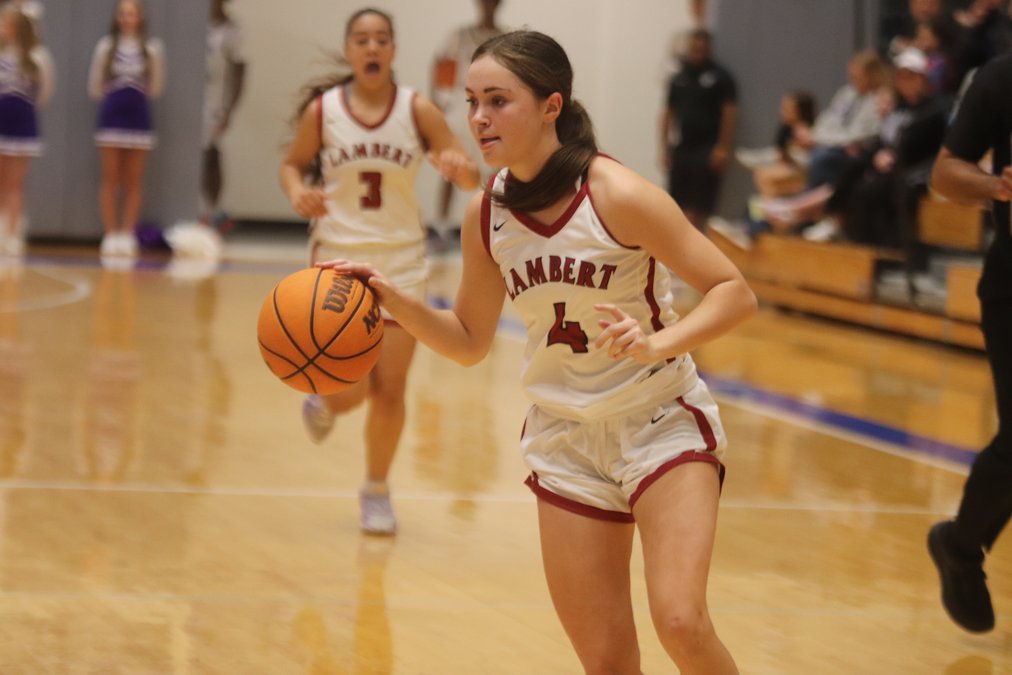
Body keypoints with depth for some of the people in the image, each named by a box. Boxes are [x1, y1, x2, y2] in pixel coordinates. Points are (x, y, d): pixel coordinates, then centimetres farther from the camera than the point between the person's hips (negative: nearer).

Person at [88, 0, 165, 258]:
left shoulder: (152, 48, 0)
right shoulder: (106, 46, 0)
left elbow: (155, 87, 8)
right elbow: (95, 87, 7)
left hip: (139, 118, 0)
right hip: (111, 117, 0)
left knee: (134, 181, 2)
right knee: (111, 179, 0)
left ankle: (127, 235, 6)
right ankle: (111, 235, 3)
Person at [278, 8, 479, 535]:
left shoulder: (418, 111, -5)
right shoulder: (323, 110, -5)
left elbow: (473, 180, -6)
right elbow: (291, 164, 10)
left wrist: (459, 168, -30)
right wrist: (297, 193, -12)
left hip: (401, 260, 1)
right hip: (339, 258, -1)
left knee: (390, 389, 1)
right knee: (355, 388, -7)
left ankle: (376, 490, 23)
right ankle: (325, 402, 32)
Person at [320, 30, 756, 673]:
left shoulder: (618, 196, -19)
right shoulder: (487, 216, -3)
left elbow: (734, 293, -16)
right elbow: (471, 340, 10)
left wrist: (659, 343, -32)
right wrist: (394, 297, -6)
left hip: (662, 423, -4)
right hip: (567, 438, 5)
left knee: (680, 621, -23)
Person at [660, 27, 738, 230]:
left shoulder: (720, 77, -1)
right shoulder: (678, 77, 12)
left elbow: (730, 114, -4)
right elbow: (668, 113, 14)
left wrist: (722, 149, -10)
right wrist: (665, 147, 8)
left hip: (707, 151, -4)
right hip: (681, 150, 4)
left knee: (699, 206, -5)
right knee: (677, 203, 5)